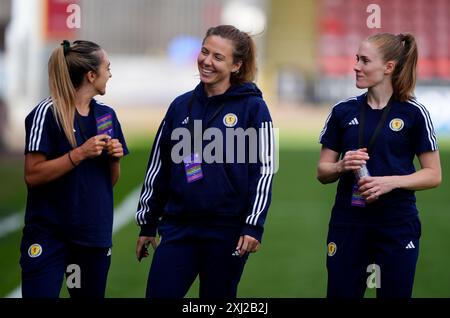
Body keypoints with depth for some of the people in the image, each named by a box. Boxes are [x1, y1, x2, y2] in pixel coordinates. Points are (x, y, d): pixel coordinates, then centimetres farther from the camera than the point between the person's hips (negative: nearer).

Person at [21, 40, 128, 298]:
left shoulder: (107, 115, 9)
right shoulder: (48, 113, -10)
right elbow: (33, 176, -15)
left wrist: (115, 159, -4)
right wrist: (80, 154, -22)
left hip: (94, 234, 6)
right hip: (49, 235, -6)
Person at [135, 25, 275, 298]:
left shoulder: (252, 107, -4)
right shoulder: (181, 106, 9)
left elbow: (263, 170, -6)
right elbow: (159, 167, 14)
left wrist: (254, 226, -13)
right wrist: (147, 224, 15)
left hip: (228, 231, -3)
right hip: (178, 227, 3)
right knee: (159, 294, -5)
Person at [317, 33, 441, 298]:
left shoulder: (414, 113, -3)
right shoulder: (343, 112, 5)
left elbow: (433, 175, -3)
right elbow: (323, 172, 9)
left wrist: (391, 181, -18)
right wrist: (342, 167, -13)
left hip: (397, 226, -2)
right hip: (348, 224, 2)